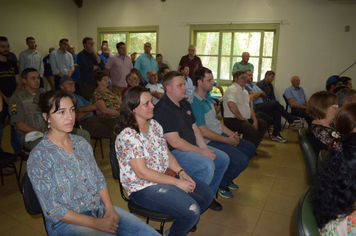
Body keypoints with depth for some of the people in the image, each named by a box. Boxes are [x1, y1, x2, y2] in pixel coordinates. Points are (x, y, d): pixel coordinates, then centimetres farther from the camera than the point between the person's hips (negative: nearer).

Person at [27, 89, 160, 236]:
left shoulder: (81, 144, 5)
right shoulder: (38, 157, -11)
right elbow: (52, 211, -12)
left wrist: (109, 208, -7)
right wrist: (96, 223, -16)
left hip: (99, 207, 5)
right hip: (67, 222, -4)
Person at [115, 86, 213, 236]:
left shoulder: (154, 125, 4)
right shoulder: (128, 135, -21)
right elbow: (142, 172, -23)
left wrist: (181, 172, -6)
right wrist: (177, 182, -20)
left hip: (165, 176, 9)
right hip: (143, 188, -8)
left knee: (207, 195, 7)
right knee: (192, 211, -21)